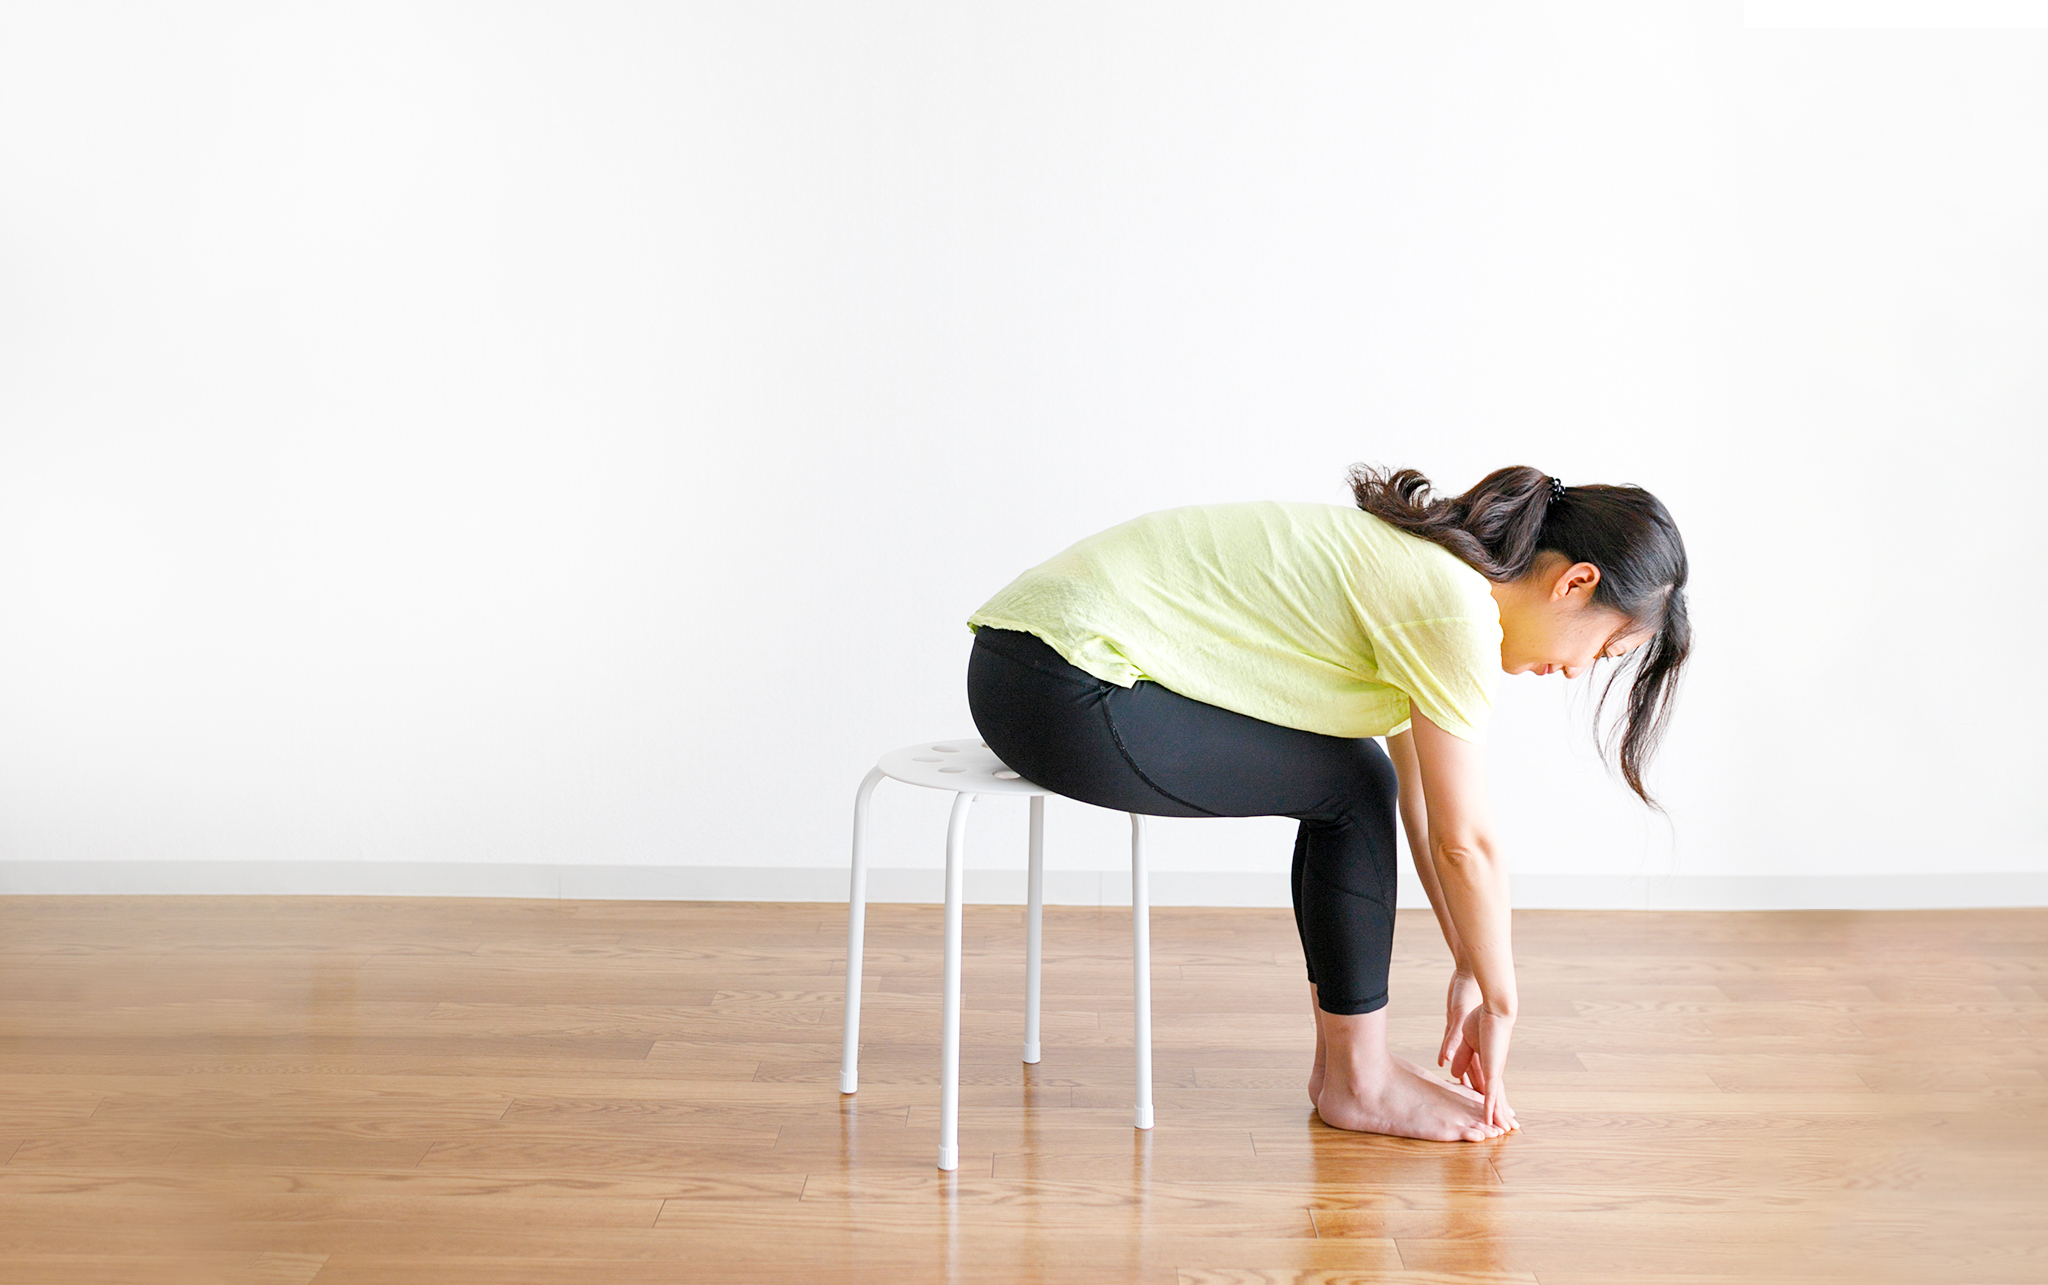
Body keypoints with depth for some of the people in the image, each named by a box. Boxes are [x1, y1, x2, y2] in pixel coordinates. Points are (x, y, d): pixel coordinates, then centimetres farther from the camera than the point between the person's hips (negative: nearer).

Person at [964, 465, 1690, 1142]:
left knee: (1353, 777, 14)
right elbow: (1465, 842, -8)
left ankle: (1344, 1054, 21)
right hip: (1067, 696, -10)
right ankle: (1356, 1082, 11)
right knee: (1354, 788, -2)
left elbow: (1424, 804, 21)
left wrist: (1469, 966, 24)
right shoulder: (1457, 607, -14)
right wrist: (1499, 1003, 6)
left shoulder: (1419, 562, 15)